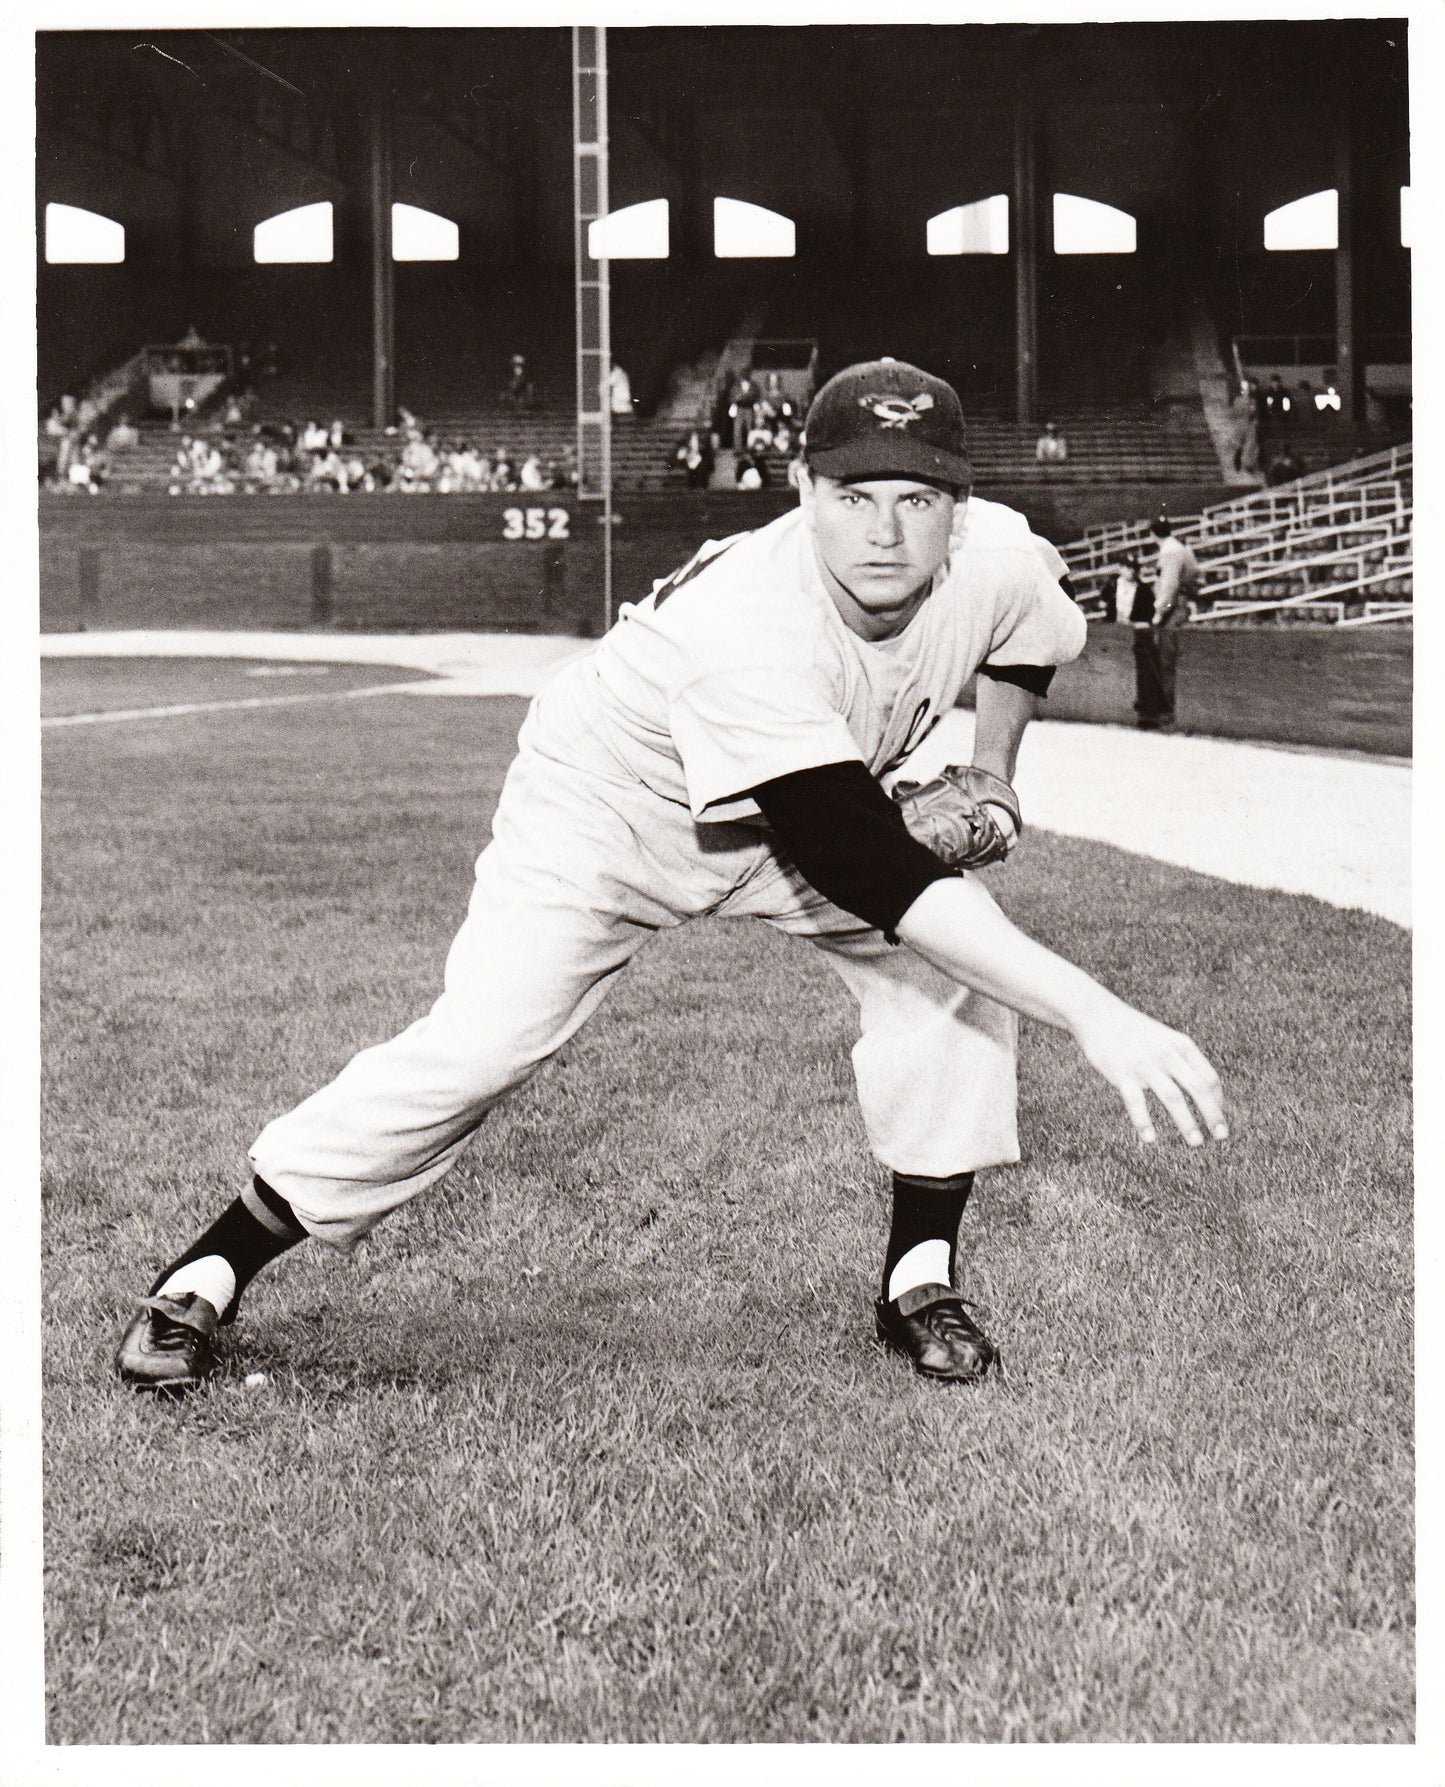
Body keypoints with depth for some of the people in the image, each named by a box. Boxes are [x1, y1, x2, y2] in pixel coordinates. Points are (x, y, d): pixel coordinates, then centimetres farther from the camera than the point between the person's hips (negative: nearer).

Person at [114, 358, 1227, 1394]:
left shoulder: (993, 561, -24)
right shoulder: (752, 626, -43)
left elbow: (1032, 645, 6)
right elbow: (870, 877, -50)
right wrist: (1094, 1013, -54)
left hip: (812, 807, 6)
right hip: (610, 801, -5)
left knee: (953, 963, -16)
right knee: (477, 1048, -17)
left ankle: (920, 1279, 0)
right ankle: (210, 1273, 0)